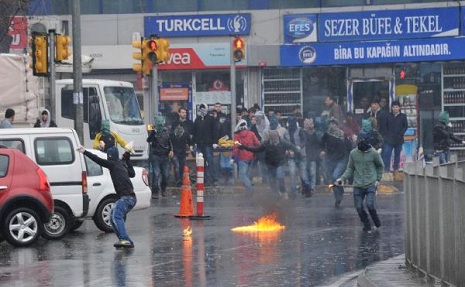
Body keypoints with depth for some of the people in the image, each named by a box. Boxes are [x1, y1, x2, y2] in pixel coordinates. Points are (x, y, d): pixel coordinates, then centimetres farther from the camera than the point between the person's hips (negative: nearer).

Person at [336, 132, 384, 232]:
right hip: (358, 186, 3)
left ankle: (376, 222, 9)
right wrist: (343, 178, -5)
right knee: (359, 207, -2)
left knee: (370, 205, -18)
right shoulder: (353, 153, 1)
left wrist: (378, 179, 5)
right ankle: (366, 225, 20)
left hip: (371, 185, -3)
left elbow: (380, 166, 12)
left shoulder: (374, 153, -4)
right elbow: (350, 168, 9)